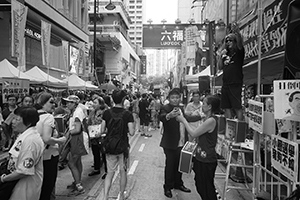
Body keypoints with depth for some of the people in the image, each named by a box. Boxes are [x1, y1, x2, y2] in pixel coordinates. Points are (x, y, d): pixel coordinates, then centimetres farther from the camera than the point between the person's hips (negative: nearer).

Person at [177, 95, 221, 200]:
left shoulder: (211, 121, -23)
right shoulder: (207, 119, 8)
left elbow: (193, 134, -19)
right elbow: (197, 133, 8)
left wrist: (183, 120, -10)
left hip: (207, 160, -9)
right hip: (201, 157, 9)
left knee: (207, 188, 8)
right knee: (200, 186, 21)